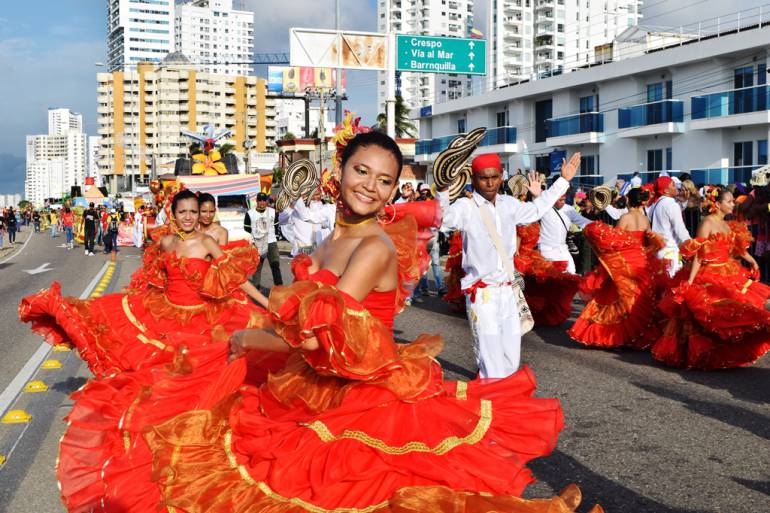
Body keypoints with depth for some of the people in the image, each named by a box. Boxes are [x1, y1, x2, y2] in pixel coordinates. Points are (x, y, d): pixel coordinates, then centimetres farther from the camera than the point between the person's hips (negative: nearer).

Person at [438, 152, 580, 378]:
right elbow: (443, 220, -28)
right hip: (482, 294, -7)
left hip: (507, 291, 7)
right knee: (491, 364, -9)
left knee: (511, 359, 14)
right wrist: (443, 190, -44)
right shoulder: (466, 207, -10)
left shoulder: (509, 205, 10)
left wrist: (564, 180, 33)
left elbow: (535, 210, 28)